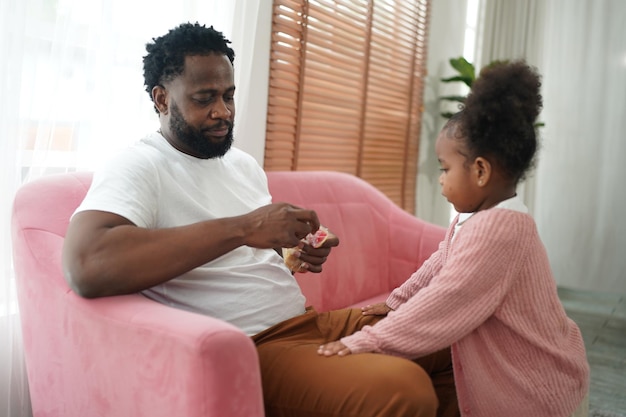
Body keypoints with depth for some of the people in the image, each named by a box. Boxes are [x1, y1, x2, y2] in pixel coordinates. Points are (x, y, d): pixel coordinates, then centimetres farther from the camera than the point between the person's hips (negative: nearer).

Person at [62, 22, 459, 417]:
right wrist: (242, 229, -29)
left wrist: (299, 253, 2)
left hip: (306, 318, 9)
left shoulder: (245, 163, 15)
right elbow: (86, 266, -30)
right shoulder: (135, 168, -10)